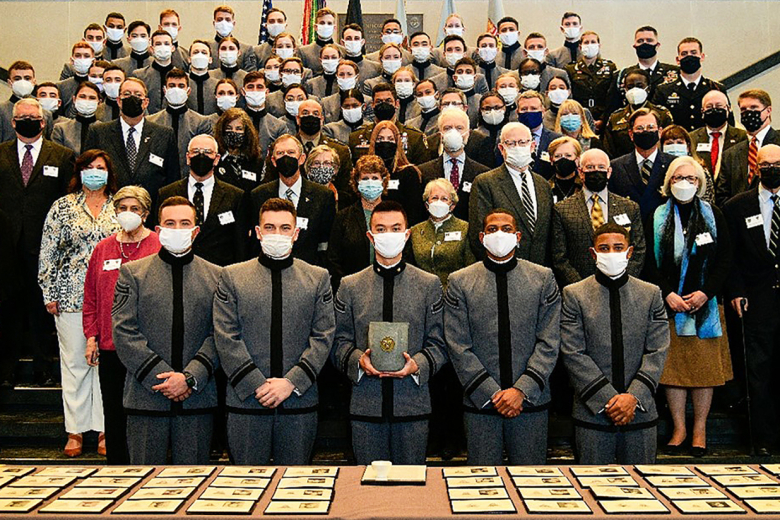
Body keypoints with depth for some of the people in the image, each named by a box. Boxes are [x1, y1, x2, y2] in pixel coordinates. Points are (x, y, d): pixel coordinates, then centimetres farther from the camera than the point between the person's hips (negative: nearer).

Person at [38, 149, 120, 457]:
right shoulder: (63, 207, 6)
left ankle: (105, 429, 13)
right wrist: (49, 294, 0)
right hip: (71, 297, 0)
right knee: (74, 362, 5)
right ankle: (76, 431, 15)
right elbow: (48, 253, 5)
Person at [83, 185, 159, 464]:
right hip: (110, 346, 4)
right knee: (113, 413, 12)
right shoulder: (103, 248, 10)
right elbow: (91, 297, 13)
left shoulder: (159, 247, -3)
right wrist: (91, 336, 8)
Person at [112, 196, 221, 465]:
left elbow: (219, 335, 2)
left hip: (197, 399, 1)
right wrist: (161, 376, -11)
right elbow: (124, 333, -3)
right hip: (145, 399, 0)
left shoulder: (215, 276, 8)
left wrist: (190, 377, -11)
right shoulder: (132, 273, 6)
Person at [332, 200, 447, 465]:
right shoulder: (349, 286, 7)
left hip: (413, 404, 0)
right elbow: (339, 343, 7)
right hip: (366, 405, 1)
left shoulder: (430, 284, 6)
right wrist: (358, 360, -13)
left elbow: (437, 344, 4)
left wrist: (417, 364, -14)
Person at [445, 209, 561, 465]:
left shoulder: (543, 278, 6)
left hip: (531, 399, 1)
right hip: (480, 404, 0)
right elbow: (458, 347, -2)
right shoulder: (459, 282, 3)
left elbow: (549, 342, 0)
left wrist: (522, 389, -10)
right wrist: (491, 393, -9)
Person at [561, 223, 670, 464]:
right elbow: (573, 354, -6)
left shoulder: (651, 294, 7)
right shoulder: (574, 295, 0)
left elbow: (658, 351, 1)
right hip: (592, 413, -2)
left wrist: (634, 396, -12)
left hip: (641, 412, 2)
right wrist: (608, 398, -13)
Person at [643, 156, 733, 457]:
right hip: (669, 305, 0)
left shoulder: (713, 216, 5)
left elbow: (725, 260, 3)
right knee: (672, 365, 2)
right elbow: (649, 264, 2)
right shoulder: (657, 218, 4)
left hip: (705, 305, 0)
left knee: (705, 365, 4)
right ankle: (679, 428, 15)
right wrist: (667, 293, -10)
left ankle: (700, 430, 16)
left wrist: (706, 292, -9)